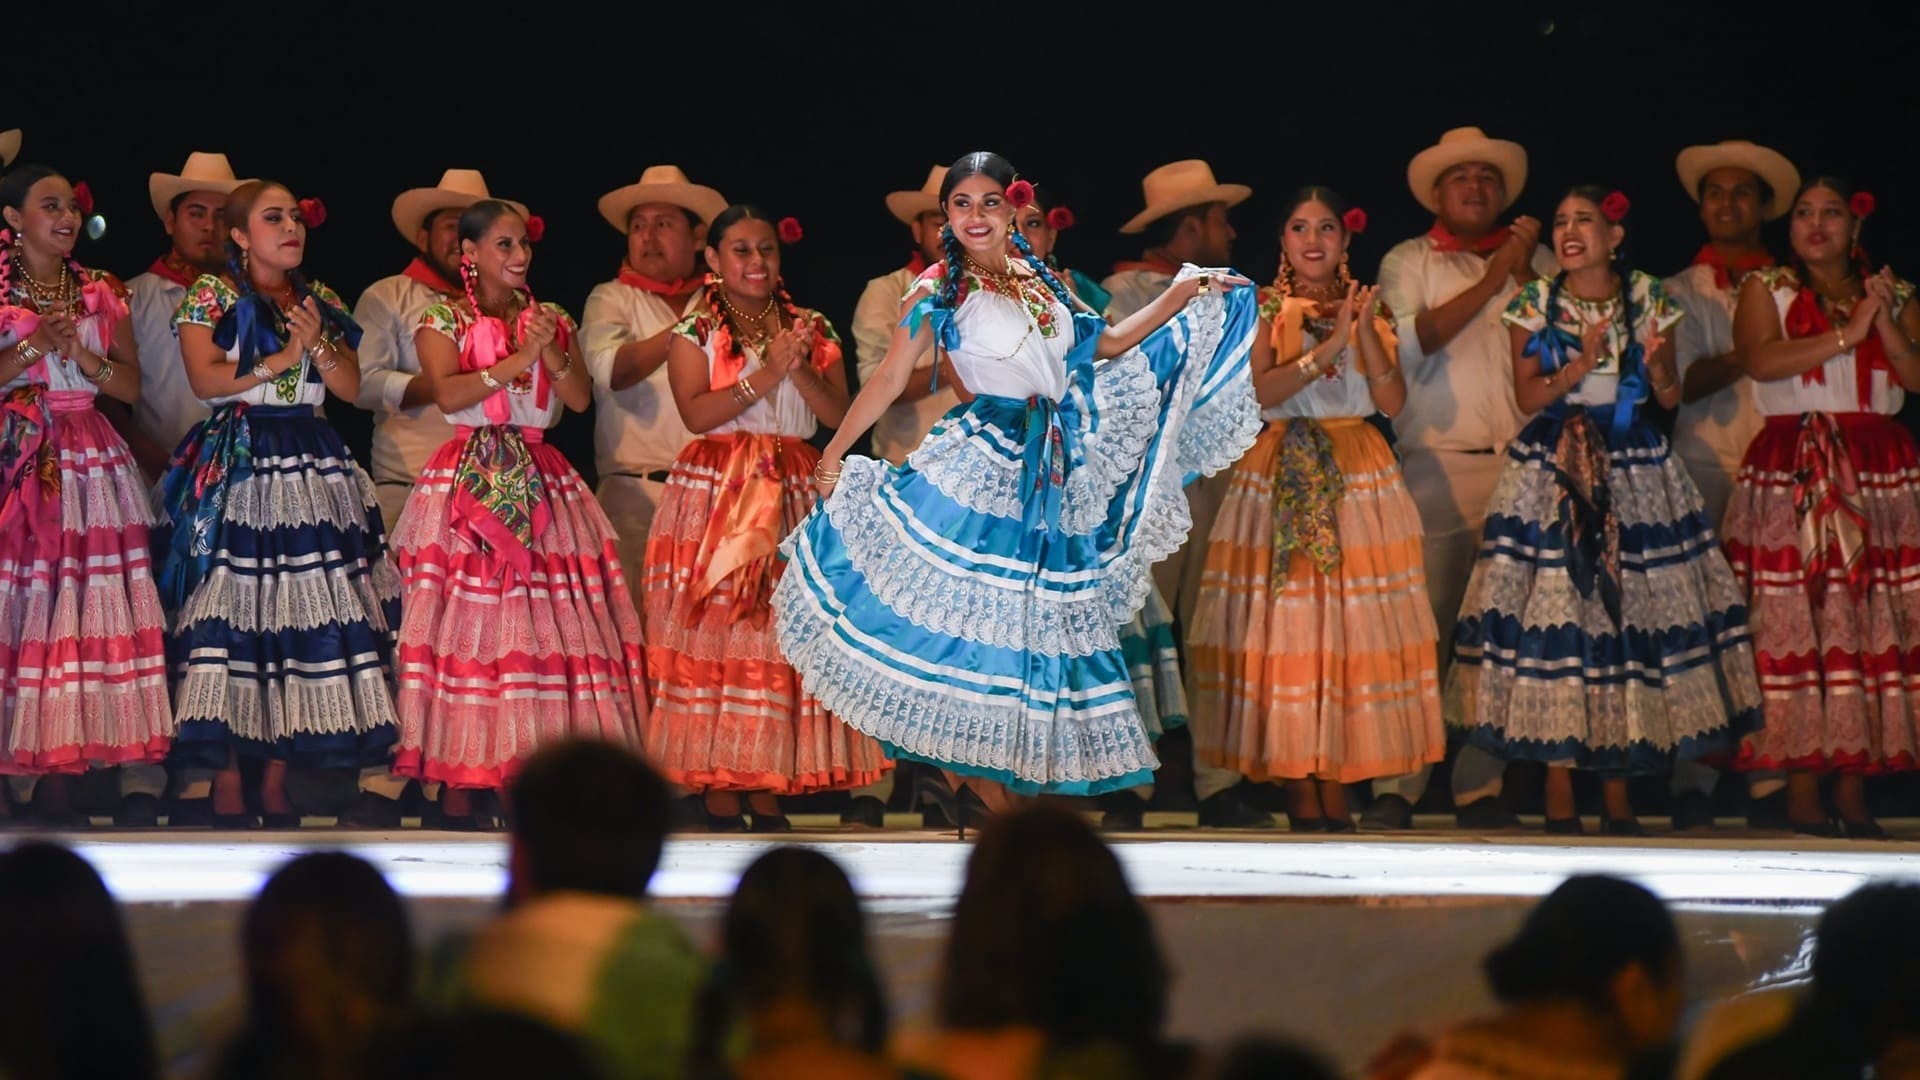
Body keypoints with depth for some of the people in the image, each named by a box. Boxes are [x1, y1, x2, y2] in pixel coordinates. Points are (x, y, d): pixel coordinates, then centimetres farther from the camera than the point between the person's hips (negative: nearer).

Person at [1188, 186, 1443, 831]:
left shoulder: (1367, 309, 12)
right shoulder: (1263, 310, 7)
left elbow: (1393, 401, 0)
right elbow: (1263, 390, -10)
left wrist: (1367, 332, -12)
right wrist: (1329, 346, -18)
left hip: (1359, 479, 2)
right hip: (1284, 478, -2)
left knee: (1352, 625, -5)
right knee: (1284, 627, -8)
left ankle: (1336, 781, -2)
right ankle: (1296, 784, -5)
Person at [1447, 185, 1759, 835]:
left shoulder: (1648, 301, 7)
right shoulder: (1536, 305, 5)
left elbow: (1670, 398, 6)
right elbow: (1528, 396, -2)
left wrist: (1654, 365, -15)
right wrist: (1581, 363, -16)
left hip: (1632, 467, 1)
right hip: (1552, 468, -1)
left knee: (1628, 605, -4)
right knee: (1553, 611, -8)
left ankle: (1618, 794, 4)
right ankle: (1559, 794, -3)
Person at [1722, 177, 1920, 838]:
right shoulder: (1767, 289, 9)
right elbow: (1760, 360, -10)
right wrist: (1848, 334, -11)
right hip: (1791, 478, -2)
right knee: (1797, 627, -9)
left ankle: (1854, 792, -2)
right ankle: (1803, 791, -8)